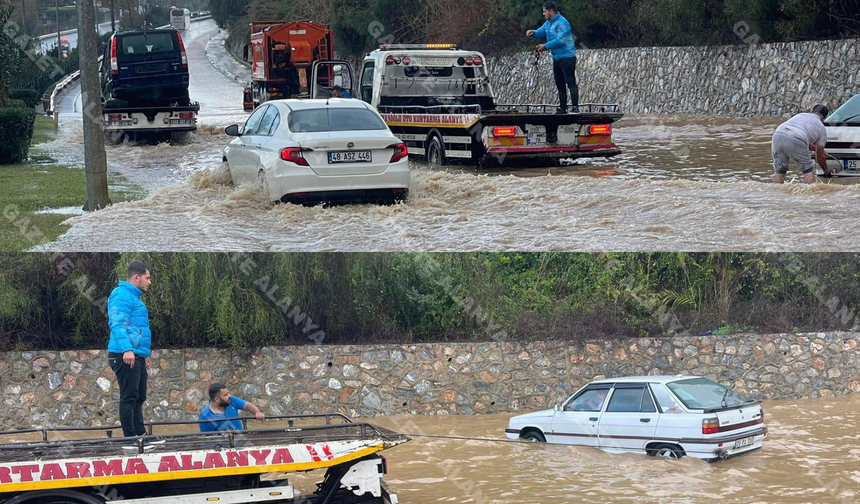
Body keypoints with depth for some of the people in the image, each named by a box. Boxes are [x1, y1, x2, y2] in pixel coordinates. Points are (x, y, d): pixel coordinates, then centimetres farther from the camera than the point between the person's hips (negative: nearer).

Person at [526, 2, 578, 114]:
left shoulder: (562, 23, -17)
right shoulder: (548, 23, 14)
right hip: (557, 58, 10)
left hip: (567, 57, -10)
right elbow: (540, 33, 17)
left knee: (571, 82, -14)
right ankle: (562, 108, 17)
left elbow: (560, 40, -25)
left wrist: (545, 46, -21)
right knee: (560, 84, 12)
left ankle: (575, 107, -19)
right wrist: (532, 33, -5)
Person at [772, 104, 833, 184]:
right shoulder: (822, 129, 22)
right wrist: (826, 170, 43)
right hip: (794, 141, -4)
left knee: (779, 170, 18)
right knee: (808, 170, 12)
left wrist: (815, 148, 61)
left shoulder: (800, 115, 35)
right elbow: (820, 156, 26)